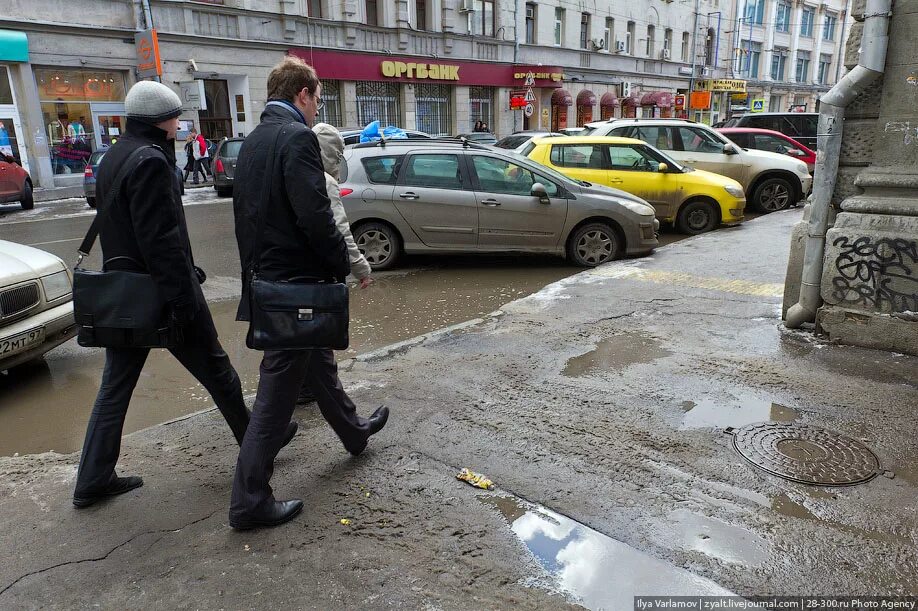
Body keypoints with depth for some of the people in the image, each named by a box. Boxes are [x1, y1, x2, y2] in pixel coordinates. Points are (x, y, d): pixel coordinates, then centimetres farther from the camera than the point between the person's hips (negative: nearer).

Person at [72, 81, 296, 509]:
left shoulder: (112, 158, 15)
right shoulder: (150, 160, -16)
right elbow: (160, 238, -22)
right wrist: (183, 297, -21)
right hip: (158, 289, -9)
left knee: (115, 385, 12)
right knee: (214, 368, 8)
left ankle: (93, 481, 18)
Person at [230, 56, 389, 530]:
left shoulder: (252, 141, 12)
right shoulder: (297, 137, -16)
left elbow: (247, 213, 16)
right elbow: (315, 217, -24)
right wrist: (343, 265, -10)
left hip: (265, 276, 10)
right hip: (295, 282, -10)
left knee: (317, 360, 24)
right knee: (278, 388, -1)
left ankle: (352, 430, 46)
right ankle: (249, 501, 10)